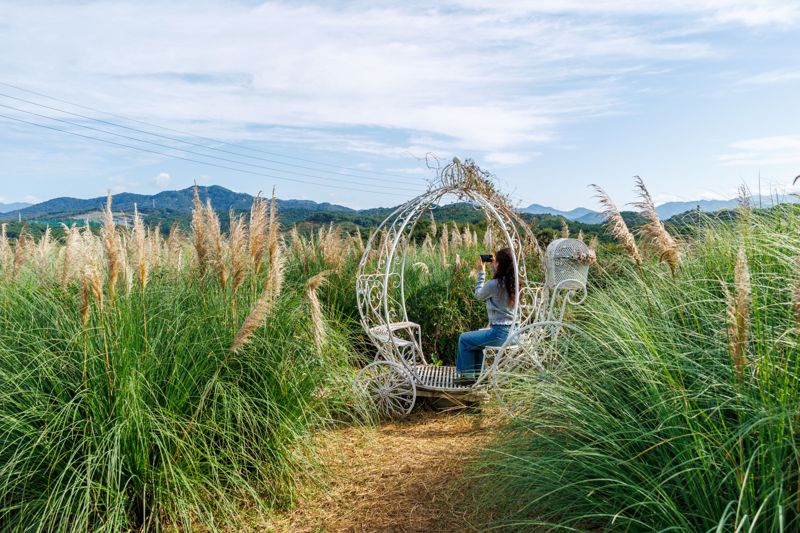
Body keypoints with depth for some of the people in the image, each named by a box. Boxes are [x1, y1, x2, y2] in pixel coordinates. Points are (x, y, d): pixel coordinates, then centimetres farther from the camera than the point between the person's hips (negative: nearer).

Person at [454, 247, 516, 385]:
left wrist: (481, 272, 8)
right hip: (512, 332, 8)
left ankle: (469, 375, 22)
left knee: (464, 339, 12)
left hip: (499, 334, -8)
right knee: (477, 335, 31)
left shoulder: (493, 284, -18)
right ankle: (478, 372, 37)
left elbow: (478, 295, 2)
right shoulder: (513, 282, 3)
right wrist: (493, 268, 18)